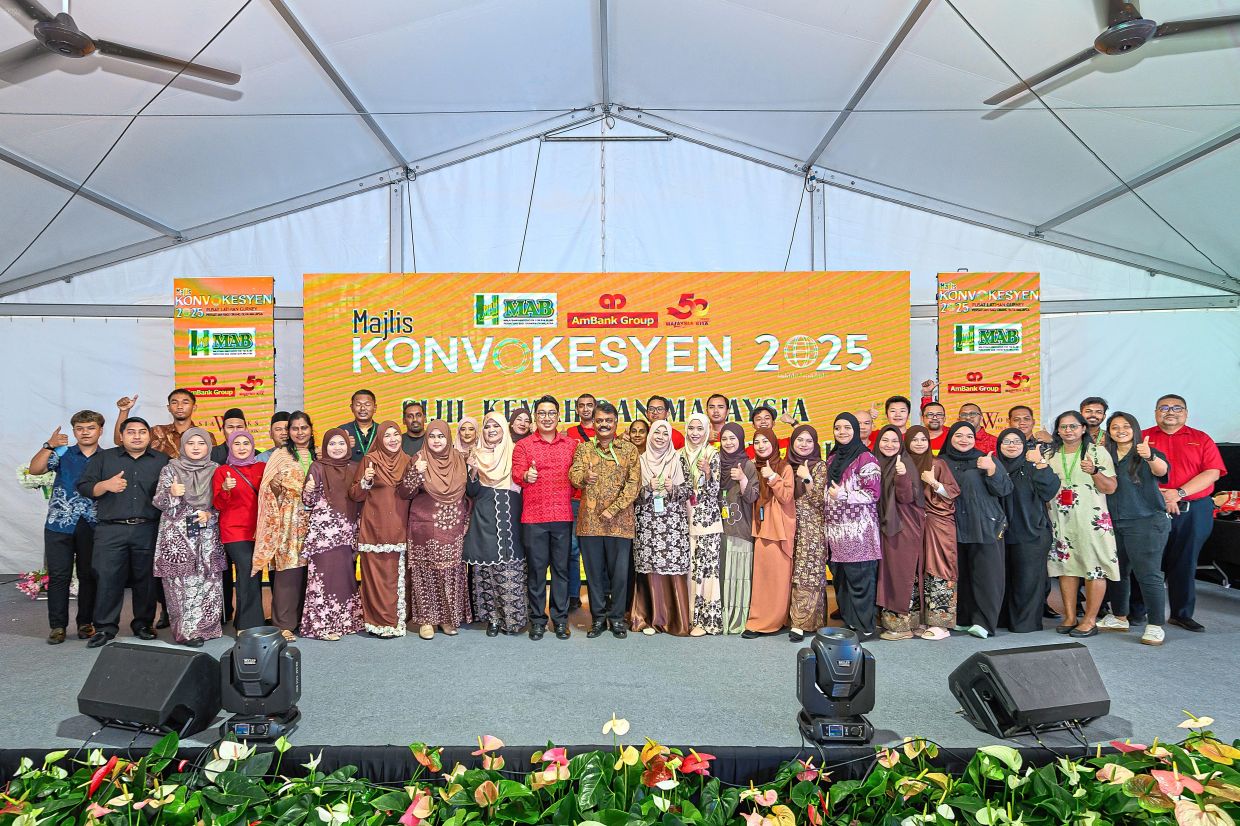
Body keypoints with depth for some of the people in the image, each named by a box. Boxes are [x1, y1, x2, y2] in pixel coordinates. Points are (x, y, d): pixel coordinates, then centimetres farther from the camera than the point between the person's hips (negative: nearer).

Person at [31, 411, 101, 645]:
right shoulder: (62, 453, 6)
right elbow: (34, 470, -8)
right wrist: (49, 446, -19)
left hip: (92, 526, 0)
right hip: (59, 524, 0)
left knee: (88, 575, 6)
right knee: (59, 575, 2)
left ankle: (85, 623, 18)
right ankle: (57, 625, 11)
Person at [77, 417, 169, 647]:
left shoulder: (162, 461, 13)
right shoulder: (103, 458, 12)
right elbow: (84, 487, 6)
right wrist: (106, 485, -12)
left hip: (148, 531, 1)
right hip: (111, 530, 0)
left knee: (146, 578, 4)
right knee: (107, 578, -4)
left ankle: (143, 623, 16)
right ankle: (105, 627, 6)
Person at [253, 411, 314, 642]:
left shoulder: (317, 456, 14)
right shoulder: (280, 455, 2)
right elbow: (268, 489, -1)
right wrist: (276, 486, -20)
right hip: (287, 521, -3)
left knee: (307, 571, 4)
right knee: (287, 571, -7)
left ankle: (304, 619, 15)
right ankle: (284, 625, -2)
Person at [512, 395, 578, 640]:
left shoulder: (571, 445, 11)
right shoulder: (523, 445, 5)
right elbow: (516, 473, -7)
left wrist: (570, 498, -1)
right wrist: (526, 476, -28)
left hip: (563, 516, 2)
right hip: (533, 517, -1)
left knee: (561, 568, 6)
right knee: (536, 569, 3)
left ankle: (560, 619, 16)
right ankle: (537, 619, 15)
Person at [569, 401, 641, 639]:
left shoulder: (629, 450, 3)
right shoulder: (583, 448, 9)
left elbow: (634, 484, -3)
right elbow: (573, 475, -4)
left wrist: (613, 509, -12)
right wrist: (584, 477, -28)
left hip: (620, 521, -1)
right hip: (589, 520, 2)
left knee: (619, 571, 3)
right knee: (594, 571, 8)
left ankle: (616, 617, 19)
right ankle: (598, 617, 21)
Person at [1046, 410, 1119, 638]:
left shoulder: (1098, 452, 0)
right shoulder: (1050, 455, 11)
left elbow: (1110, 488, -6)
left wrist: (1094, 471, -20)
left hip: (1091, 519, -4)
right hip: (1060, 520, 4)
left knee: (1094, 567, -3)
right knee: (1065, 565, 7)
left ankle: (1090, 620, 4)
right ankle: (1070, 617, 16)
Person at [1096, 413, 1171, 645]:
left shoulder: (1149, 454, -5)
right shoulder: (1106, 456, 11)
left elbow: (1161, 470, -26)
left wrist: (1150, 457, -48)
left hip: (1147, 523, -6)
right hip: (1113, 523, 6)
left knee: (1148, 574, -5)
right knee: (1116, 572, 14)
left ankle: (1156, 626, 4)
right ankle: (1119, 617, 27)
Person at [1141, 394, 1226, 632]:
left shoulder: (1201, 439, 9)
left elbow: (1212, 472, -2)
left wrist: (1179, 493, -13)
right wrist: (1157, 495, -15)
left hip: (1194, 511, 1)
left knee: (1185, 563, 9)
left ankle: (1182, 614, 19)